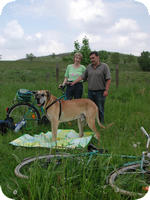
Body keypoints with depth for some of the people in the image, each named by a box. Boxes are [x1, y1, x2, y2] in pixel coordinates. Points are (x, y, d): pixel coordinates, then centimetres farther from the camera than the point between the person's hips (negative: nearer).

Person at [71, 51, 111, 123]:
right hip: (90, 92, 5)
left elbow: (108, 79, -7)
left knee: (100, 109, 0)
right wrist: (73, 83, 3)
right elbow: (82, 76, 11)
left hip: (100, 92, -4)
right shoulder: (89, 67, 11)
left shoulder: (104, 66, -3)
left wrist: (106, 90, -14)